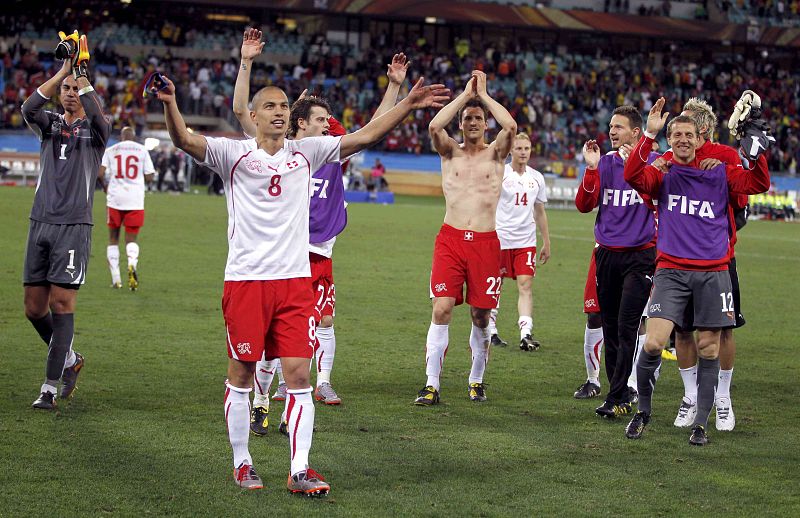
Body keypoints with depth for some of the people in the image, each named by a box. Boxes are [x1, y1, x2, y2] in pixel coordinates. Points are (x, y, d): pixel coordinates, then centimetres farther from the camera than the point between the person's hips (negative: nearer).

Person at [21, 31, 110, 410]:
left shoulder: (95, 130, 5)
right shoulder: (49, 124, 13)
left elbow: (97, 114, -20)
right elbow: (29, 108, -9)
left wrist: (82, 73, -17)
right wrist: (63, 69, -12)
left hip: (74, 226, -4)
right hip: (40, 223, 4)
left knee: (61, 304, -9)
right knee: (34, 308, 5)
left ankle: (50, 386, -6)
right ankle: (69, 359, 27)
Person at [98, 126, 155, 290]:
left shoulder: (111, 150, 6)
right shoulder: (142, 150, 5)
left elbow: (100, 173, -4)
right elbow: (149, 177, 1)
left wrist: (106, 187, 14)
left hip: (115, 198, 0)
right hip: (135, 200, 0)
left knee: (113, 239, 13)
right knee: (131, 239, 6)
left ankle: (116, 279, 9)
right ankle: (132, 264, -26)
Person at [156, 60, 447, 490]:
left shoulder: (306, 152, 9)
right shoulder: (234, 154, -1)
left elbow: (365, 136, 8)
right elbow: (185, 140, -15)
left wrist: (408, 105, 0)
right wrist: (170, 104, -34)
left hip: (295, 281, 3)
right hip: (246, 280, -2)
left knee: (298, 375, -2)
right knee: (241, 376, 4)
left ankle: (300, 470, 1)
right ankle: (242, 464, 18)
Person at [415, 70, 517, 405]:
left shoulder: (495, 153, 9)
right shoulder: (450, 152, 9)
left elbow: (510, 126, -12)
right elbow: (434, 127, -11)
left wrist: (483, 94, -2)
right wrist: (465, 94, -5)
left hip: (486, 243, 0)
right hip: (450, 239, 0)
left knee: (481, 316, 5)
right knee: (442, 309, -10)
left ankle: (476, 381, 21)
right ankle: (431, 385, -9)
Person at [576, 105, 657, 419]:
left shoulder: (654, 162, -1)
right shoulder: (604, 162, 9)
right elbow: (584, 205, 1)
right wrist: (592, 168, -10)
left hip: (639, 255, -4)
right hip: (607, 254, 5)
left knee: (627, 328, -10)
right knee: (610, 328, 7)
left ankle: (616, 399, -7)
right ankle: (621, 393, 16)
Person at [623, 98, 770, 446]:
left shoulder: (720, 172, 10)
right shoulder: (661, 173, 5)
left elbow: (758, 184, 1)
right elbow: (632, 176, -14)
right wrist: (649, 133, -22)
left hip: (713, 272, 2)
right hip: (671, 270, -1)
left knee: (709, 349, 2)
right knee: (653, 343, -12)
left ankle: (701, 423, 14)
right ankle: (643, 411, 10)